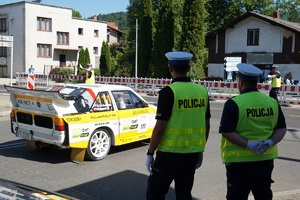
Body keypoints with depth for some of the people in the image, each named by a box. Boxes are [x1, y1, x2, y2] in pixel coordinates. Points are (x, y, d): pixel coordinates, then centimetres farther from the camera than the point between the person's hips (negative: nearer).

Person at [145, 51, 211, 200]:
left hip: (170, 152, -6)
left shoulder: (169, 92, -14)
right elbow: (207, 125, 10)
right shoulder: (202, 91, 4)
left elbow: (160, 128, -16)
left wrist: (150, 153, -6)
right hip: (193, 152, 6)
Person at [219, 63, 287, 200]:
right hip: (266, 159, 5)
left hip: (240, 160, -5)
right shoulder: (272, 102, 3)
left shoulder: (234, 103, -13)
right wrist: (271, 142, -8)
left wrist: (248, 144, -18)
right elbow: (282, 128, 5)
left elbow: (226, 131, -18)